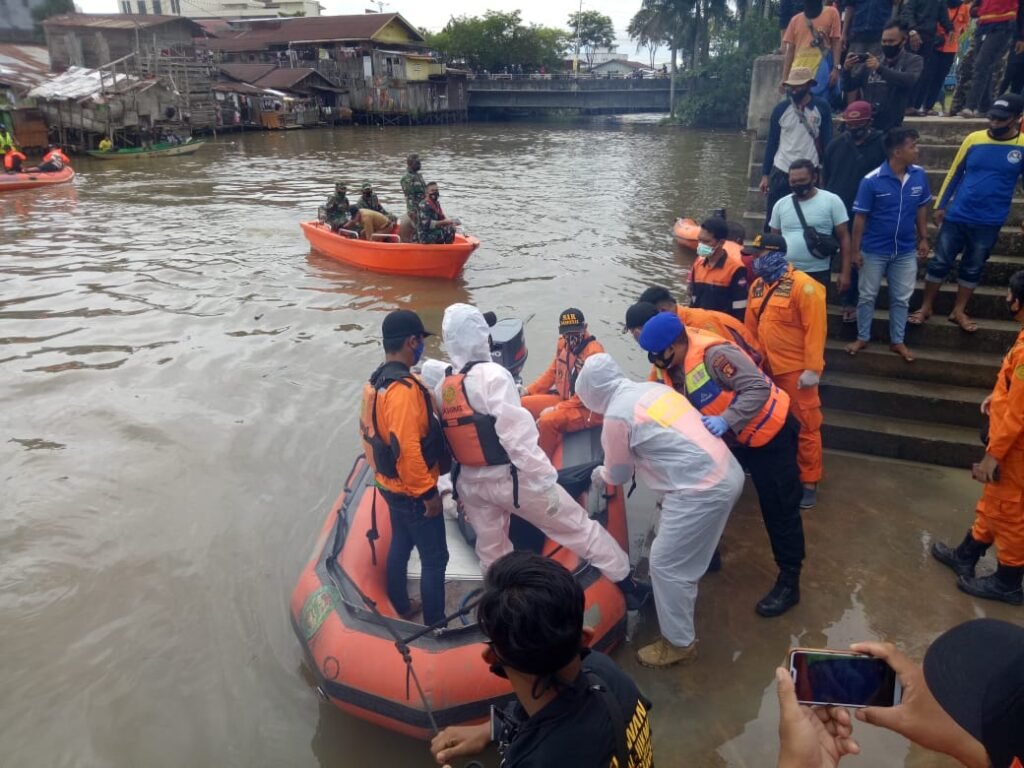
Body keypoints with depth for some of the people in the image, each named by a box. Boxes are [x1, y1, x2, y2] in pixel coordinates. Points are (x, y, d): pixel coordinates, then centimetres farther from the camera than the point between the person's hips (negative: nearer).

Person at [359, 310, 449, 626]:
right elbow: (407, 449, -32)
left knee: (400, 544, 24)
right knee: (435, 559, 4)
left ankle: (401, 608, 41)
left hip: (390, 483, 10)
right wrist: (428, 492, -22)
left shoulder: (375, 381, 2)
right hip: (412, 491, -9)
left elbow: (370, 430, 12)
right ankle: (435, 625, 16)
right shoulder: (403, 388, -28)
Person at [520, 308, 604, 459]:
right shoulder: (563, 343, 5)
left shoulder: (594, 351, -19)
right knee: (523, 404, 1)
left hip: (587, 409, -9)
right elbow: (553, 372, 17)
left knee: (547, 421, -31)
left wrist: (557, 408, -21)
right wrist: (528, 391, 8)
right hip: (563, 399, 9)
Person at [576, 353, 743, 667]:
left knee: (666, 565, 5)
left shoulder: (617, 415, -11)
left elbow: (618, 474, 4)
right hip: (727, 473, 9)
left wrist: (598, 475, 26)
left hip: (702, 489, -9)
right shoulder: (654, 388, 13)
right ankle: (679, 601, 47)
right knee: (682, 557, 27)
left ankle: (679, 643, 19)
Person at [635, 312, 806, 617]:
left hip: (770, 434, -9)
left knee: (779, 509, 0)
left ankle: (789, 582, 12)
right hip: (731, 439, 9)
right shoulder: (671, 366, -5)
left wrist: (725, 420, -43)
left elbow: (758, 388, -33)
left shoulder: (713, 353, -32)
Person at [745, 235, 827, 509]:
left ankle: (809, 482, 15)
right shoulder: (757, 286, 7)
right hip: (766, 369, 7)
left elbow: (815, 330, -16)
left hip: (795, 370, -7)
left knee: (804, 426, 2)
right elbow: (750, 327, 11)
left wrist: (813, 369, -19)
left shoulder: (803, 286, -15)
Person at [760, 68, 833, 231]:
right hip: (781, 172, 1)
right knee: (773, 219, 4)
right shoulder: (781, 109, 2)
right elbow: (772, 143, 6)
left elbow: (827, 142, 2)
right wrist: (765, 175, 3)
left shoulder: (822, 108, -1)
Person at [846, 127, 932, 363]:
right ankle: (862, 337, 27)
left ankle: (897, 341, 26)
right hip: (874, 250, -3)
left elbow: (921, 209, 7)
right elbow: (860, 217, -11)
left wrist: (923, 238, 7)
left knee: (901, 298, 12)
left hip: (906, 251, 3)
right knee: (867, 296, 11)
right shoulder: (872, 181, -17)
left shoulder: (919, 175, -5)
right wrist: (856, 250, -9)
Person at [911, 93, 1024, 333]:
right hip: (956, 216, 0)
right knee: (940, 262, 5)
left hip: (989, 223, 0)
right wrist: (940, 205, 4)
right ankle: (926, 307, 17)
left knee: (973, 268, 11)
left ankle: (959, 311, 23)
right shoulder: (974, 139, -2)